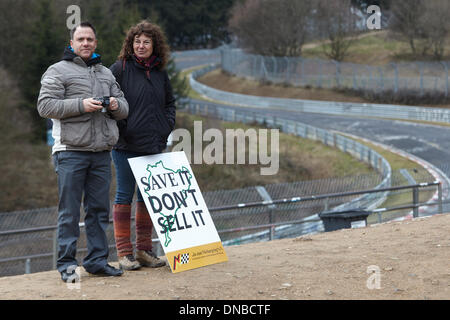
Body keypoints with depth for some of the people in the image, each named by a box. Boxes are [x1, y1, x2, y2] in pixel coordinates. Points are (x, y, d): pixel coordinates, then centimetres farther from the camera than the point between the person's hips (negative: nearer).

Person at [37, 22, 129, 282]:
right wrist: (81, 105, -16)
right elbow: (45, 105, -7)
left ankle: (98, 260, 14)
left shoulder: (106, 73, 21)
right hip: (71, 151, -5)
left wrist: (115, 105, -3)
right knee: (69, 211, -4)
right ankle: (67, 264, 0)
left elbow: (124, 108, 21)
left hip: (101, 152, 5)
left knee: (99, 209, 7)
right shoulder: (58, 71, 4)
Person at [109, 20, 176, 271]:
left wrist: (167, 126, 8)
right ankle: (124, 252, 4)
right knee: (125, 196, 0)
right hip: (126, 146, -5)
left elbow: (170, 102, 23)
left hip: (153, 146, 5)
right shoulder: (120, 69, -5)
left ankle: (145, 250, 18)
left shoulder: (160, 74, 10)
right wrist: (118, 128, -11)